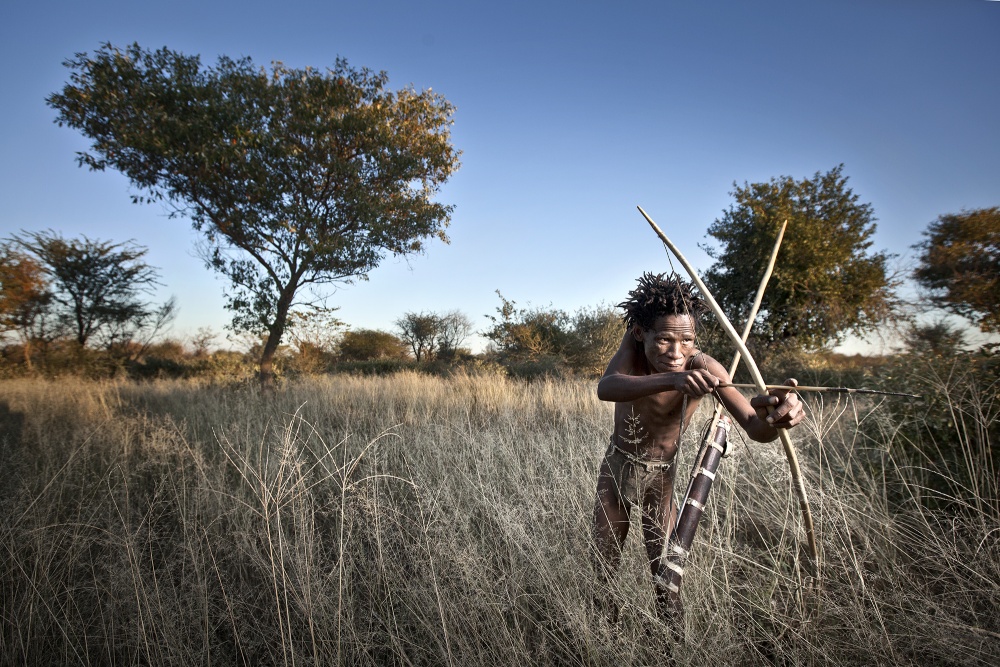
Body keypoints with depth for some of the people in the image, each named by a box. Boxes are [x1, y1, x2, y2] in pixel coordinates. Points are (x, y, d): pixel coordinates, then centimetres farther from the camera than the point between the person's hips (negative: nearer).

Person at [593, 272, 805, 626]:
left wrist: (776, 413, -60)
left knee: (665, 576, -5)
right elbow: (605, 388, -44)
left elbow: (756, 428, -37)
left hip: (660, 476, -1)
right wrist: (671, 380, -60)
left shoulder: (702, 367, -27)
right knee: (602, 571, 11)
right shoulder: (633, 344, -23)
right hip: (617, 465, 2)